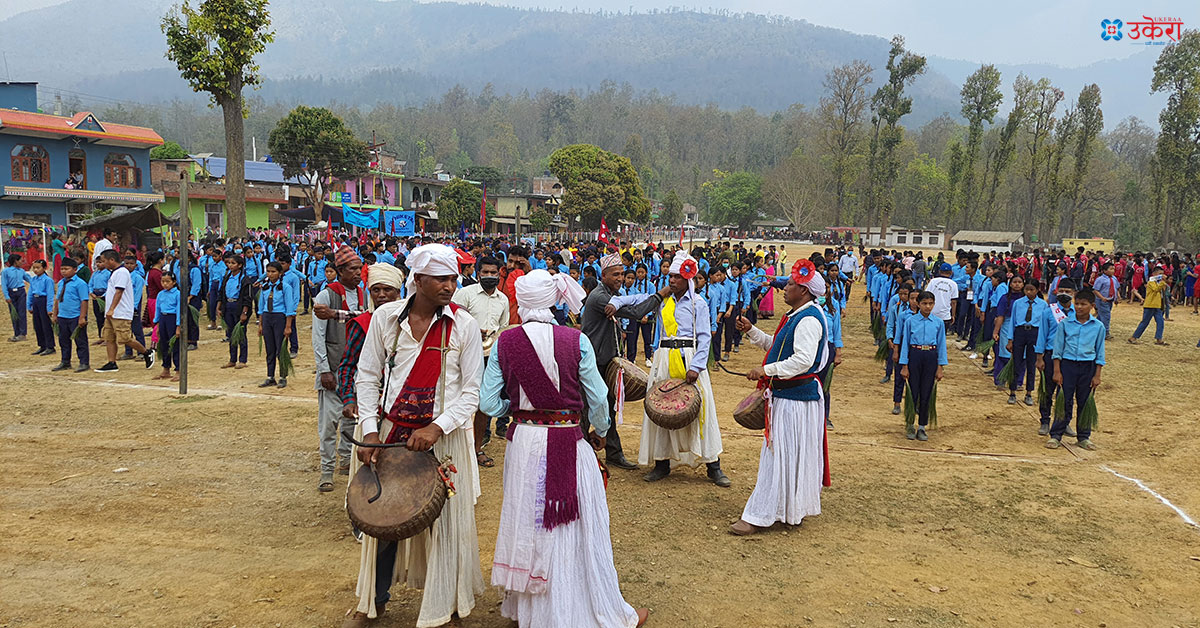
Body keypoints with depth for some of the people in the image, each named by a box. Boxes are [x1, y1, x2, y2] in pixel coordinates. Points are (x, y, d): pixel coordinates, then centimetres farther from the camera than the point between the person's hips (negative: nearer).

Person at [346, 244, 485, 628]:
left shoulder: (464, 326, -7)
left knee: (444, 519, 6)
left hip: (444, 436, -2)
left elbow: (471, 391, -6)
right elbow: (367, 377, 4)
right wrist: (370, 431, -6)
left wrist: (436, 428, -19)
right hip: (390, 431, 2)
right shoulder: (386, 317, -2)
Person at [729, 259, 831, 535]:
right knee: (783, 453, 16)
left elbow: (803, 360, -28)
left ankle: (759, 517, -2)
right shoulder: (795, 316, 15)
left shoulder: (809, 319, -18)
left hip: (796, 398, -11)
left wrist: (766, 370, -27)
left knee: (783, 455, -5)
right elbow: (776, 347, 23)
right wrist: (751, 331, 13)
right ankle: (791, 511, 27)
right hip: (786, 394, 11)